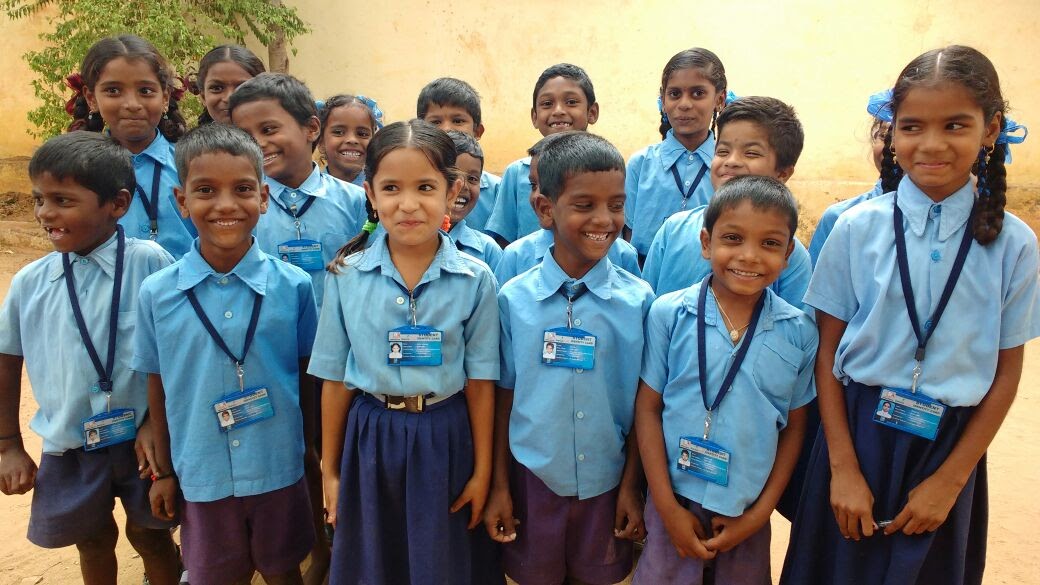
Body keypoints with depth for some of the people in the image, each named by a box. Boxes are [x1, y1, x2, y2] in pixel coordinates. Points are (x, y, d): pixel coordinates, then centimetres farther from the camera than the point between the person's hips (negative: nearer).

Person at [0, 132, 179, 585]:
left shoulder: (149, 263, -16)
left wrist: (157, 424, -11)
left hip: (141, 439, -3)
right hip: (68, 447, 3)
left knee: (148, 533, 17)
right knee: (93, 540, 21)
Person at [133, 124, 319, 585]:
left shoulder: (293, 285, -11)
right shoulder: (156, 293, -8)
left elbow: (308, 375, -1)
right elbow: (158, 387, 2)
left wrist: (316, 454, 4)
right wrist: (163, 471, 8)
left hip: (279, 470, 0)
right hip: (201, 476, 1)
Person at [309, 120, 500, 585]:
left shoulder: (475, 280, -10)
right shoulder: (346, 275, -7)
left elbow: (479, 382, -5)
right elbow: (336, 379, -1)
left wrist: (482, 471, -1)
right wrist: (329, 470, 6)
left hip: (444, 441, -1)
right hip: (370, 439, 1)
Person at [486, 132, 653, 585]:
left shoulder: (638, 300, -9)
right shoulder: (514, 298, -9)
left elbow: (642, 403, -2)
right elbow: (504, 395, -2)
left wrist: (631, 487, 1)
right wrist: (499, 486, 1)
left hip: (607, 483, 0)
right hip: (533, 481, 0)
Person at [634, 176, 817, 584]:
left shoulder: (799, 333, -6)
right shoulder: (669, 314, -11)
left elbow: (794, 427, 2)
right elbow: (648, 409, -6)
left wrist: (760, 512, -2)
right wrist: (668, 507, -7)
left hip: (748, 511, 2)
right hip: (677, 501, -1)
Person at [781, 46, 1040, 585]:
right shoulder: (857, 227, -9)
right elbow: (828, 351, -6)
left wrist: (949, 480, -4)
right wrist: (844, 468, -7)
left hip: (951, 447, 1)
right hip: (858, 434, -1)